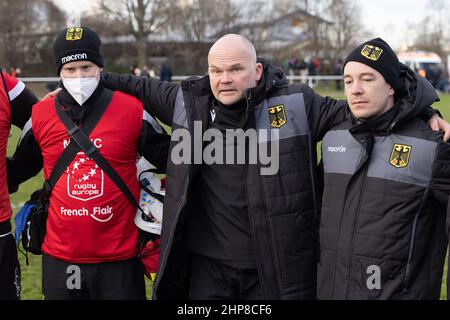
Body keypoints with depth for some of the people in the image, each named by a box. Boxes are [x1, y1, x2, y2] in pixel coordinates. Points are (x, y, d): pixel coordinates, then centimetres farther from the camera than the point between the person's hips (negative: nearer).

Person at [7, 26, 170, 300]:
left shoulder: (132, 111, -4)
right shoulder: (40, 116, 2)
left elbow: (171, 162, 6)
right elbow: (17, 170, 16)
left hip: (119, 257, -2)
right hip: (59, 257, 2)